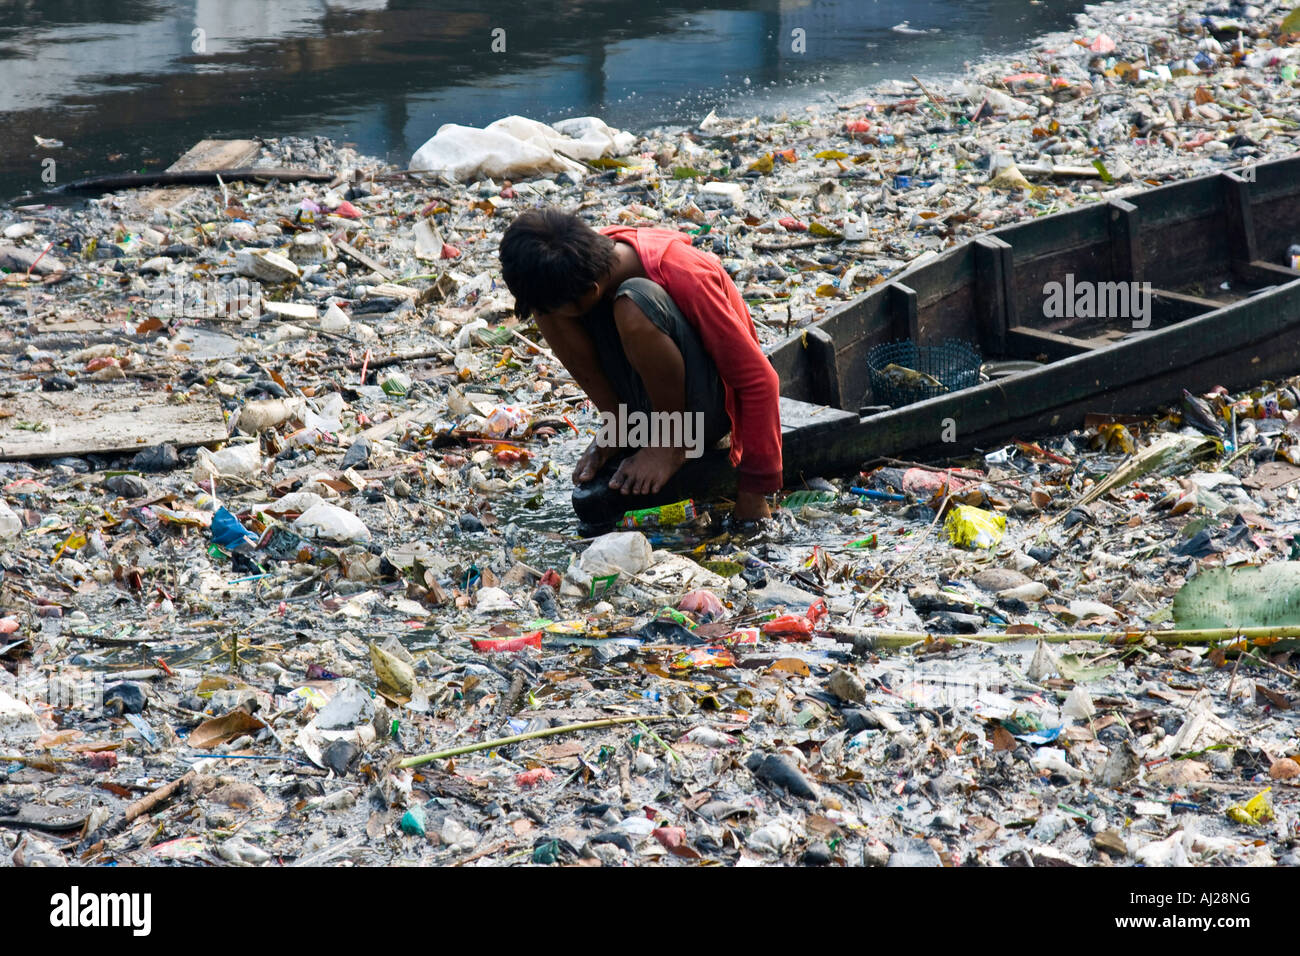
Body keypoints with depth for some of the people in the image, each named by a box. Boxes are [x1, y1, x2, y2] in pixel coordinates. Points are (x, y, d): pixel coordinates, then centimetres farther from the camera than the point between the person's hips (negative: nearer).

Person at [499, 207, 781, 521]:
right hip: (650, 401, 6)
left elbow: (759, 380, -26)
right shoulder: (596, 251, -13)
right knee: (544, 298, -14)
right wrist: (616, 428, 6)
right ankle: (621, 427, -5)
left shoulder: (686, 277, -30)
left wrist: (752, 498, -23)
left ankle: (674, 440, -13)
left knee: (634, 305, -34)